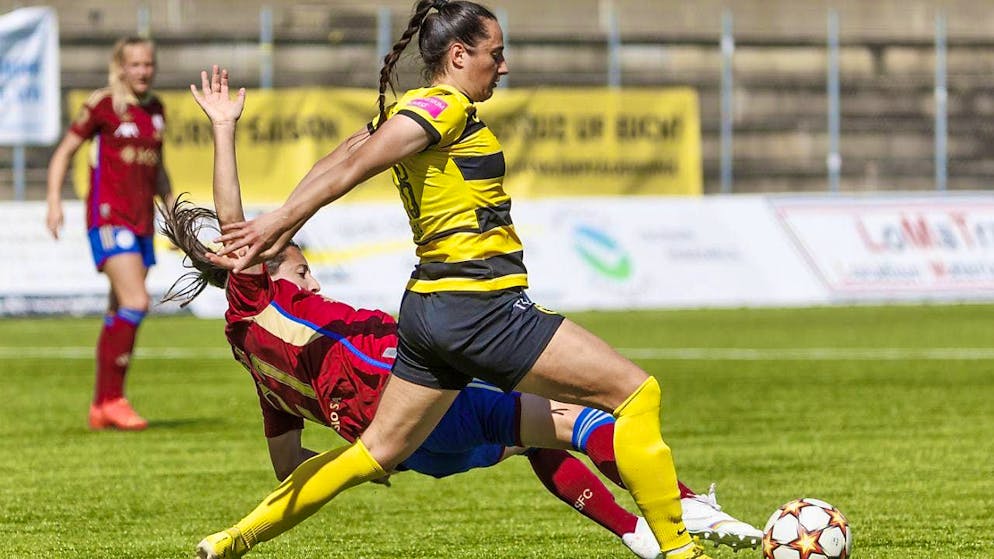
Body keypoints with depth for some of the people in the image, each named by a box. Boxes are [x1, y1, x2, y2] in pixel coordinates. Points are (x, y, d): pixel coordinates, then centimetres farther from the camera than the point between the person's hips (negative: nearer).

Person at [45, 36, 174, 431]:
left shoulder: (156, 110, 13)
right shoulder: (102, 105, -5)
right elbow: (64, 152, 0)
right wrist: (54, 202, -9)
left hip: (141, 220, 7)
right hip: (108, 216, -7)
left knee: (120, 315, 8)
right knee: (136, 303, -19)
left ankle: (100, 407, 15)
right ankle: (111, 398, -13)